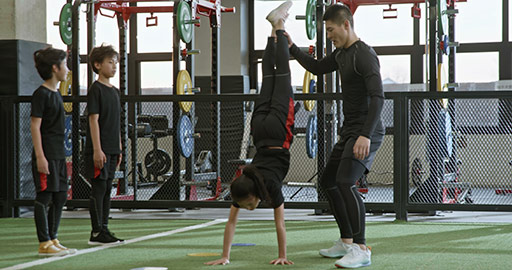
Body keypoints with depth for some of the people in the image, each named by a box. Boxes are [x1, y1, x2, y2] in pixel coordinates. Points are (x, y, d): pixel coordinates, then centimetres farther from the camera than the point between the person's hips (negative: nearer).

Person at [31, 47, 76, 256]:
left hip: (58, 155, 9)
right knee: (44, 197, -5)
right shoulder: (41, 93, -11)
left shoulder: (56, 94, 16)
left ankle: (53, 239, 18)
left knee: (60, 197, 11)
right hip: (46, 155, -9)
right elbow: (35, 125, -14)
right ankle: (44, 244, -2)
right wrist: (40, 156, -20)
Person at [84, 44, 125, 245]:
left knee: (107, 190, 10)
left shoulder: (114, 91, 15)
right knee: (98, 189, -6)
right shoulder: (96, 89, -9)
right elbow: (93, 120, -14)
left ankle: (104, 229, 16)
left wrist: (118, 149, 17)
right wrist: (97, 149, -19)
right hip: (99, 150, -8)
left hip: (111, 149, 8)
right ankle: (96, 233, -2)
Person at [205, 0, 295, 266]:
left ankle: (279, 26, 24)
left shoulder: (270, 185, -30)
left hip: (278, 132, -2)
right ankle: (275, 31, 35)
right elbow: (231, 222, -17)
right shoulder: (240, 187, -22)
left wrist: (282, 256, -25)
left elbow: (280, 224, -27)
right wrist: (224, 256, -20)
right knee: (268, 77, 20)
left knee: (281, 75, 14)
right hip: (261, 132, 2)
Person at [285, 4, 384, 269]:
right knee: (329, 181, 16)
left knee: (345, 182, -24)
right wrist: (291, 48, 24)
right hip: (349, 132, 11)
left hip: (366, 134, -11)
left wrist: (366, 135, -32)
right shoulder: (341, 53, 14)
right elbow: (317, 68, 33)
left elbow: (377, 97, -25)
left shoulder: (364, 55, -17)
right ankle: (346, 242, 26)